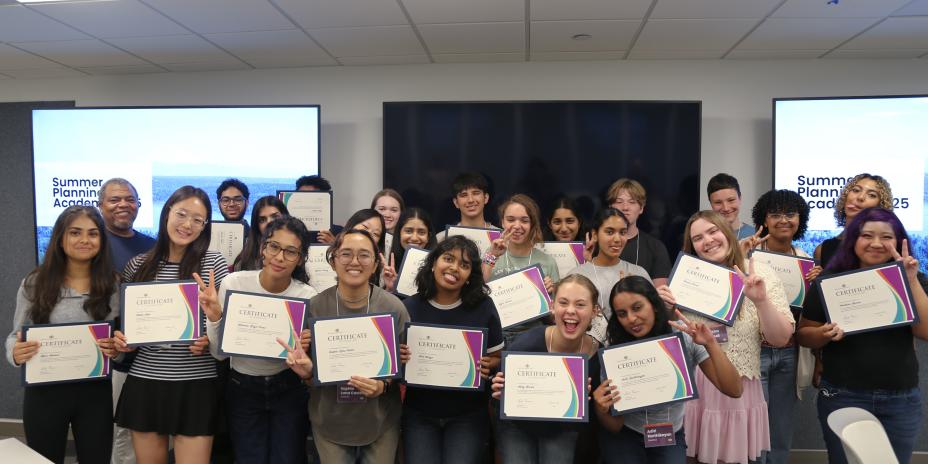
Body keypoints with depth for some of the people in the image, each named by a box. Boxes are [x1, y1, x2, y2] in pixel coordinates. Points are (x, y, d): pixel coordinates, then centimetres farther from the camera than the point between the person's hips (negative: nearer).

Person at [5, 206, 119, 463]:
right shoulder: (35, 283, -1)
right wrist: (15, 353, -18)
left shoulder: (113, 284, 0)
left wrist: (118, 348, -16)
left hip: (95, 392, 0)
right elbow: (16, 336, 4)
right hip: (44, 391, 0)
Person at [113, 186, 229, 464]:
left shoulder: (214, 263, -4)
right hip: (144, 382, 3)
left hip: (195, 384, -3)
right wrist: (120, 338, -5)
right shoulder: (138, 265, 4)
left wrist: (210, 339, -18)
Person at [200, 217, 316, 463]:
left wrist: (305, 348, -25)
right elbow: (220, 354, -9)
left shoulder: (308, 296, -13)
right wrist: (214, 316, -26)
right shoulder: (233, 283, -14)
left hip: (290, 390, 0)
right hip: (242, 390, 0)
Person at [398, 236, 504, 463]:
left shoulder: (483, 306, -6)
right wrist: (398, 357, -17)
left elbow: (498, 357, 2)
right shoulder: (410, 307, -5)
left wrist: (487, 366, -19)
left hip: (468, 414, -1)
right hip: (418, 413, 1)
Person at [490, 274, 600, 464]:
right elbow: (502, 392, -10)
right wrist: (501, 392, -31)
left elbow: (592, 413, -2)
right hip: (517, 427, -1)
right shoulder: (525, 345, -27)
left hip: (562, 431, 1)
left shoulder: (599, 355, -19)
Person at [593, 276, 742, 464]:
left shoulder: (686, 336, -16)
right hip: (624, 436, 0)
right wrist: (601, 409, -33)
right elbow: (615, 426, -11)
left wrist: (711, 344, -31)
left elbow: (734, 391, -19)